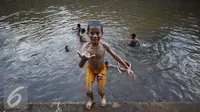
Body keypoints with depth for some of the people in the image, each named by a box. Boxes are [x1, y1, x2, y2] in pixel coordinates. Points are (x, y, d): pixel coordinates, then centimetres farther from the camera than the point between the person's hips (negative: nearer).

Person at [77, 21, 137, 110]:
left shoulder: (104, 45, -27)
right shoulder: (85, 47, -32)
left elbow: (115, 56, -13)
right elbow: (80, 66, -40)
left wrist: (127, 68, -10)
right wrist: (83, 59, -65)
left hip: (101, 69, 0)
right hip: (90, 69, 0)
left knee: (101, 91, 5)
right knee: (88, 91, 2)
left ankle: (103, 97, 46)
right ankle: (91, 99, 42)